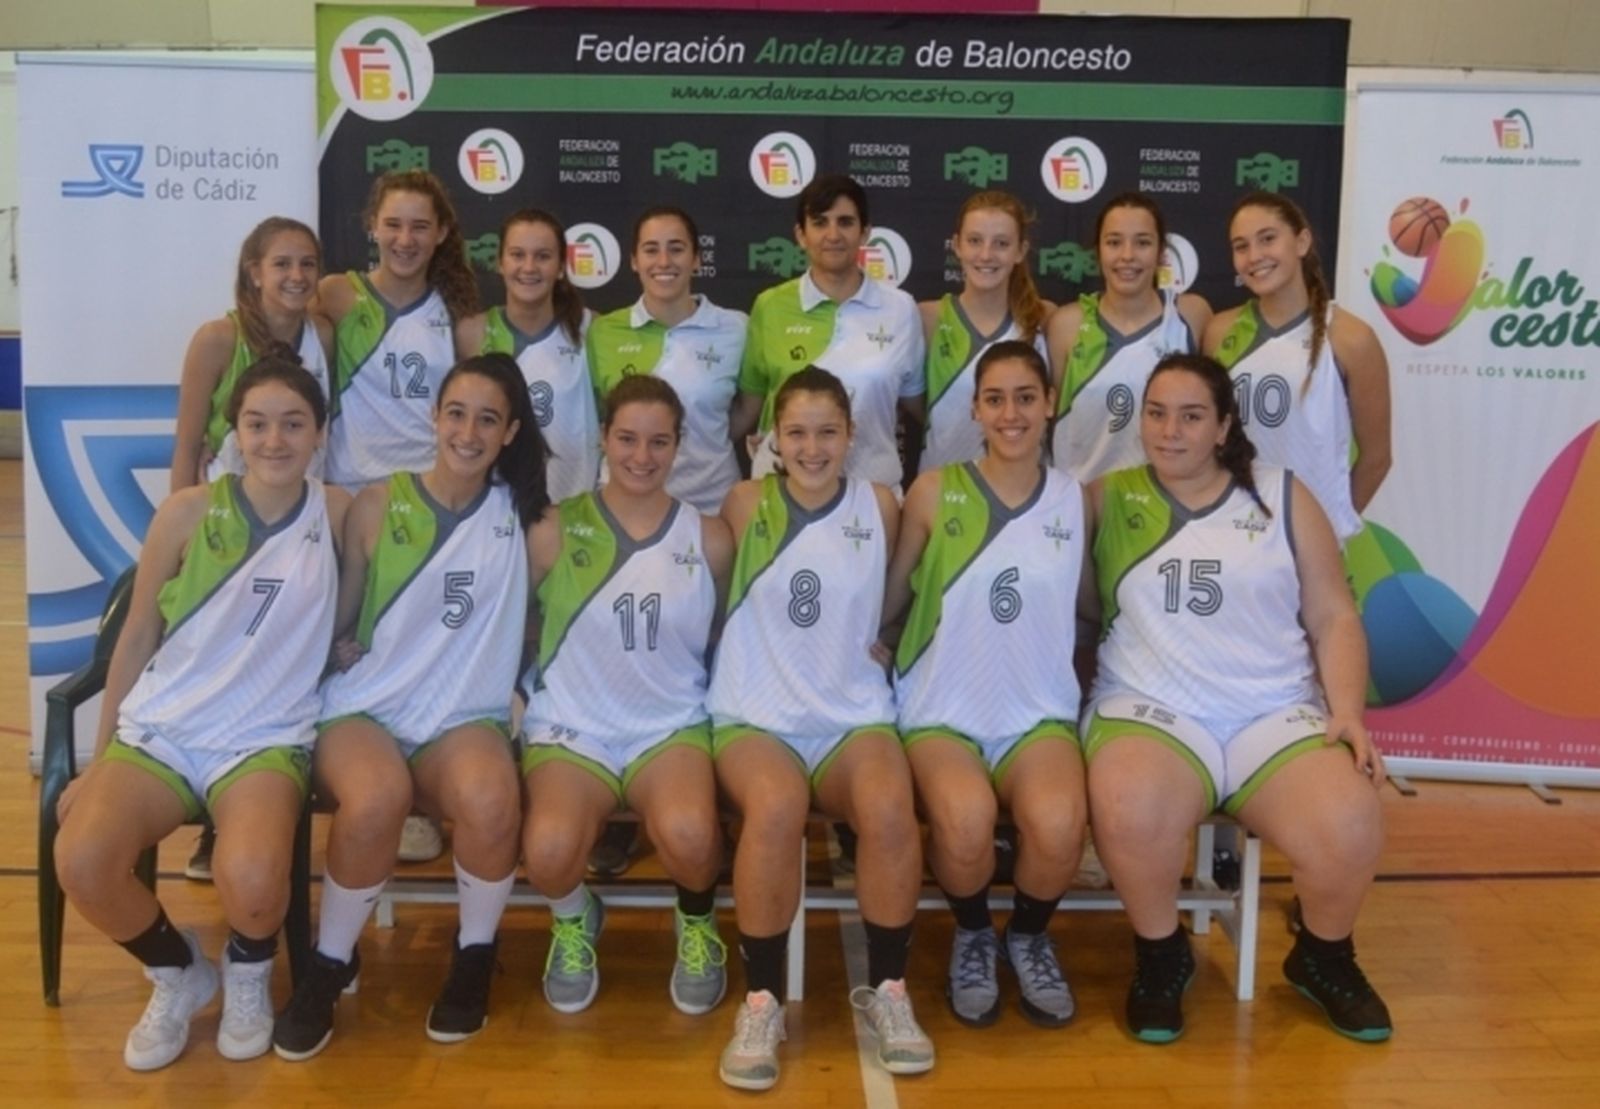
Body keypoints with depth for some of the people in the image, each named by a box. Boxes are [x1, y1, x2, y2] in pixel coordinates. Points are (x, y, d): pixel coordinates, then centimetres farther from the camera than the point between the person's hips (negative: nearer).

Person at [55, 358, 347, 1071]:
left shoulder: (337, 512, -1)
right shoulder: (188, 513, -2)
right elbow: (137, 638, 5)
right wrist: (98, 762, 8)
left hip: (267, 738, -1)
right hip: (157, 730, 2)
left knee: (251, 883, -31)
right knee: (80, 861, -27)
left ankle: (248, 971, 9)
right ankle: (177, 973, 8)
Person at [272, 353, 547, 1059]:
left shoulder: (523, 516, 4)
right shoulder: (377, 506, 2)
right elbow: (339, 623, 9)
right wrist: (340, 647, -8)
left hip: (465, 718, 1)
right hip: (364, 709, 0)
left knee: (492, 798, -34)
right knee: (378, 796, -35)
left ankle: (473, 959, -4)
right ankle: (331, 963, -7)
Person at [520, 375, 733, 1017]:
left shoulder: (709, 539, 4)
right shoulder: (554, 532, 1)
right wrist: (523, 696, -5)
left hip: (672, 726, 0)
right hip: (571, 728, 0)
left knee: (687, 835, -33)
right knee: (549, 852, -31)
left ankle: (697, 921, 6)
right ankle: (573, 919, 9)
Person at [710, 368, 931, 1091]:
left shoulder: (880, 506, 5)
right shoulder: (746, 505, 1)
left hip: (856, 715, 2)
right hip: (756, 717, -1)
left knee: (890, 810, -30)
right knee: (777, 809, -34)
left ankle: (886, 989, -8)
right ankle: (761, 1000, -15)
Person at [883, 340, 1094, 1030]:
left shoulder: (1075, 499, 6)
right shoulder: (934, 493, 0)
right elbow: (888, 601, 6)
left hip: (1040, 711, 2)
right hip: (942, 711, -1)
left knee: (1058, 824, -31)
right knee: (966, 819, -34)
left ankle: (1028, 937, 6)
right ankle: (972, 936, 2)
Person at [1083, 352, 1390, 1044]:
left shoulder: (1282, 496, 10)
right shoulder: (1106, 500, 8)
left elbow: (1334, 618, 8)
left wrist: (1349, 712, -3)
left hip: (1278, 714, 2)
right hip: (1150, 709, -1)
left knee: (1350, 827, -26)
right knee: (1129, 812, -35)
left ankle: (1323, 957, 10)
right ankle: (1161, 955, -2)